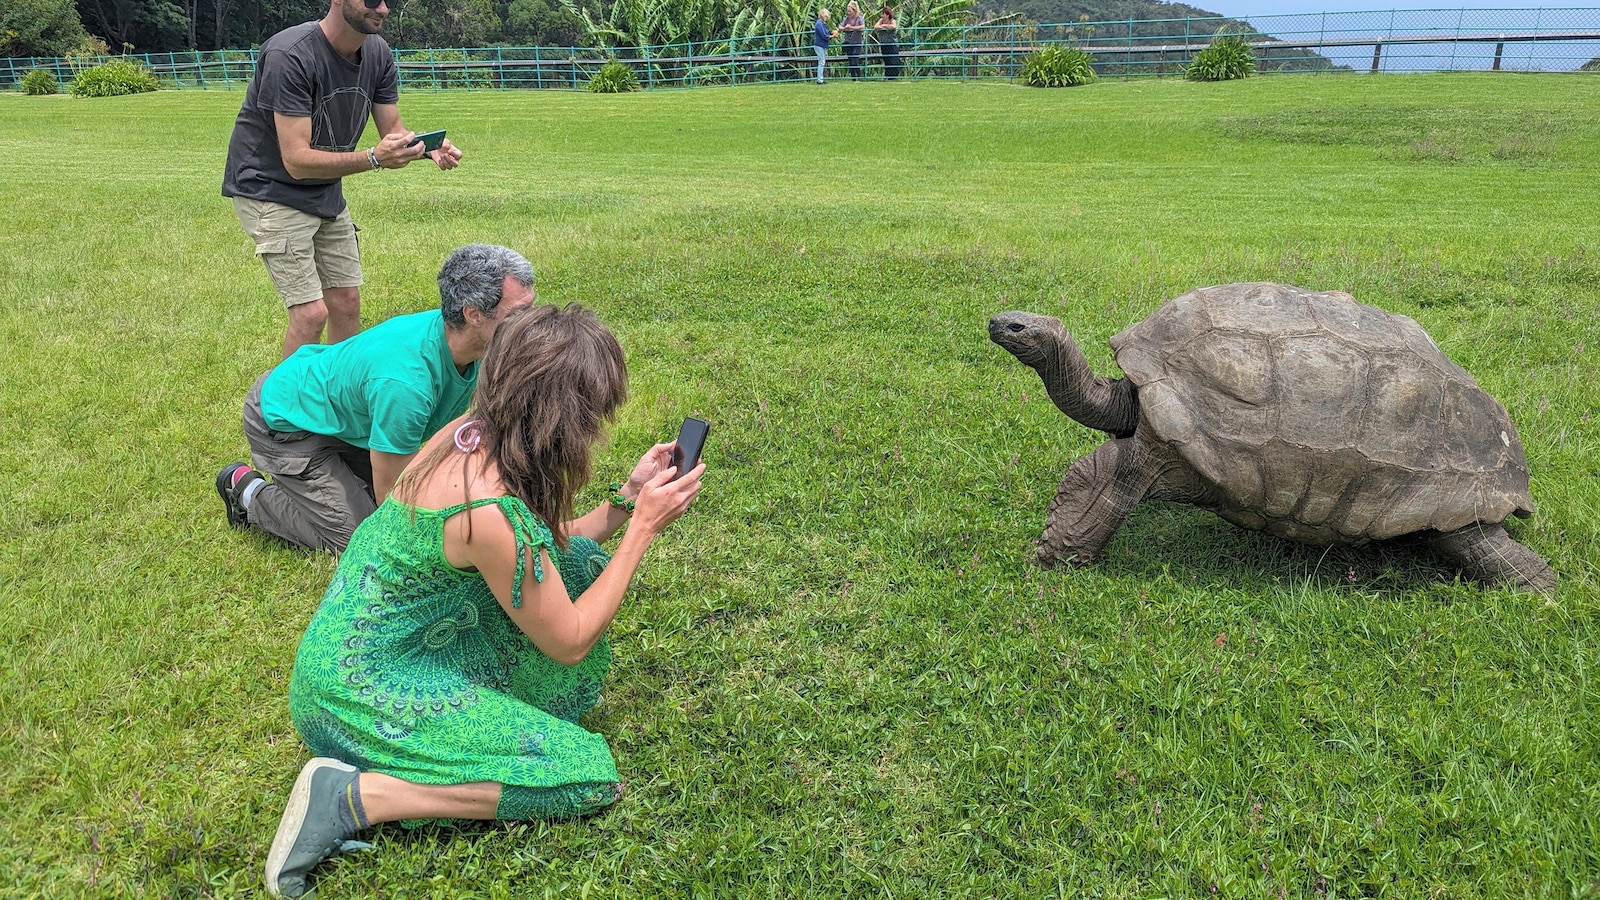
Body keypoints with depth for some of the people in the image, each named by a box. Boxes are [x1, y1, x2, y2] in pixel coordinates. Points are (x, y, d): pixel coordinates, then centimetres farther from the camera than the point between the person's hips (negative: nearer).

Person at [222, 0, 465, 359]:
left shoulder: (378, 53, -5)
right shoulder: (289, 56, -27)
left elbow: (393, 129, 2)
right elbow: (297, 161, -30)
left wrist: (429, 148, -20)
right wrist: (373, 158, -42)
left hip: (326, 193, 7)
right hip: (271, 190, -7)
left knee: (346, 302, 8)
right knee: (311, 312, -13)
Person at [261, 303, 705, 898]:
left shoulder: (472, 432, -6)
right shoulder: (491, 510, -31)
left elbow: (535, 551, 9)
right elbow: (569, 642, -16)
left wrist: (628, 499, 2)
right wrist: (643, 528, -13)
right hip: (364, 689, -9)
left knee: (576, 561, 3)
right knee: (588, 773, -9)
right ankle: (357, 795, -9)